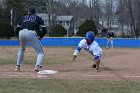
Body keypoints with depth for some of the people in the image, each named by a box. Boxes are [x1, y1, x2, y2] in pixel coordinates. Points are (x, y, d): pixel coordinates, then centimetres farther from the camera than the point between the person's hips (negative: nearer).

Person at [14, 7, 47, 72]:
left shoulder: (23, 17, 29)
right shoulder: (38, 18, 22)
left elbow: (17, 29, 22)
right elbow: (44, 30, 9)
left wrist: (18, 38, 35)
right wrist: (40, 37, 23)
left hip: (21, 33, 3)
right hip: (31, 33, -3)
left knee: (21, 49, 32)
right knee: (40, 52, 5)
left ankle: (17, 67, 29)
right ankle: (38, 66, -21)